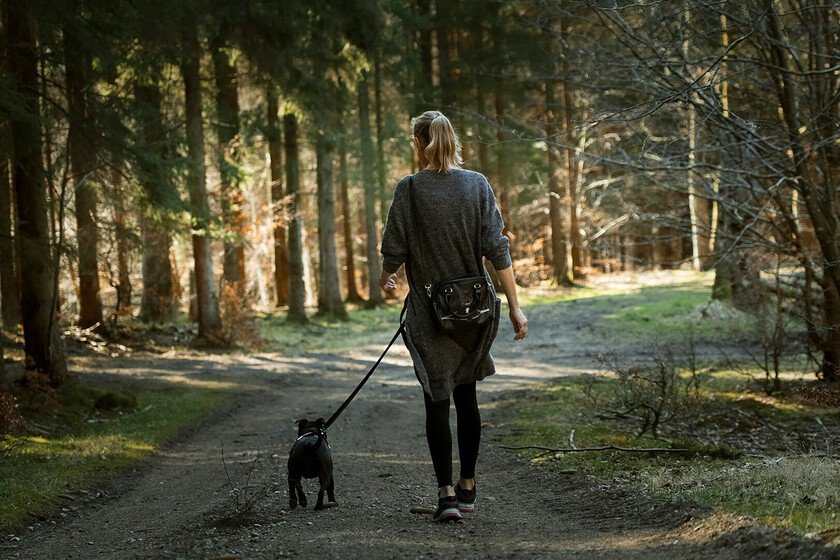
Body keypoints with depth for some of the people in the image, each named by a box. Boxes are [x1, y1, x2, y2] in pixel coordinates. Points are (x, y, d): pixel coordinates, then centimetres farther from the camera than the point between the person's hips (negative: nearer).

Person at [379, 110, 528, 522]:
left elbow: (394, 249, -4)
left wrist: (386, 278, 18)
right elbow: (497, 248, -5)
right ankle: (468, 487, 22)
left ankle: (446, 493, -7)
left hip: (429, 309, -3)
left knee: (437, 400, 1)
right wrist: (514, 305, -3)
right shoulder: (477, 184, -1)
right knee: (466, 396, 16)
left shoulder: (409, 189, -8)